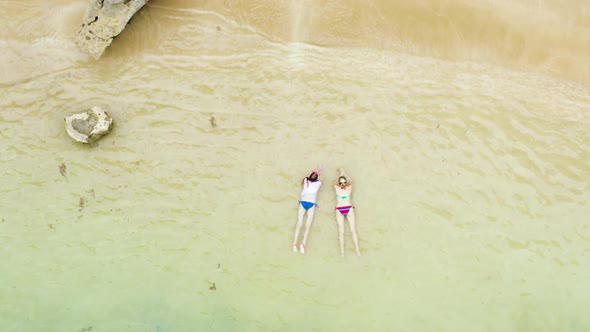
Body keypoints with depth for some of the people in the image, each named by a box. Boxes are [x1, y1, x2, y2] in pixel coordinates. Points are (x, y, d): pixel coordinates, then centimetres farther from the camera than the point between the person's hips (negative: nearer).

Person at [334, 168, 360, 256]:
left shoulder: (336, 188, -3)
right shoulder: (349, 187, -1)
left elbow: (335, 183, 20)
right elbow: (350, 182, 20)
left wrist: (340, 174, 28)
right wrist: (344, 173, 27)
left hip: (339, 210, 0)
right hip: (349, 208, 0)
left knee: (341, 231, 1)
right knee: (353, 230, 1)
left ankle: (342, 251, -2)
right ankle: (357, 250, -1)